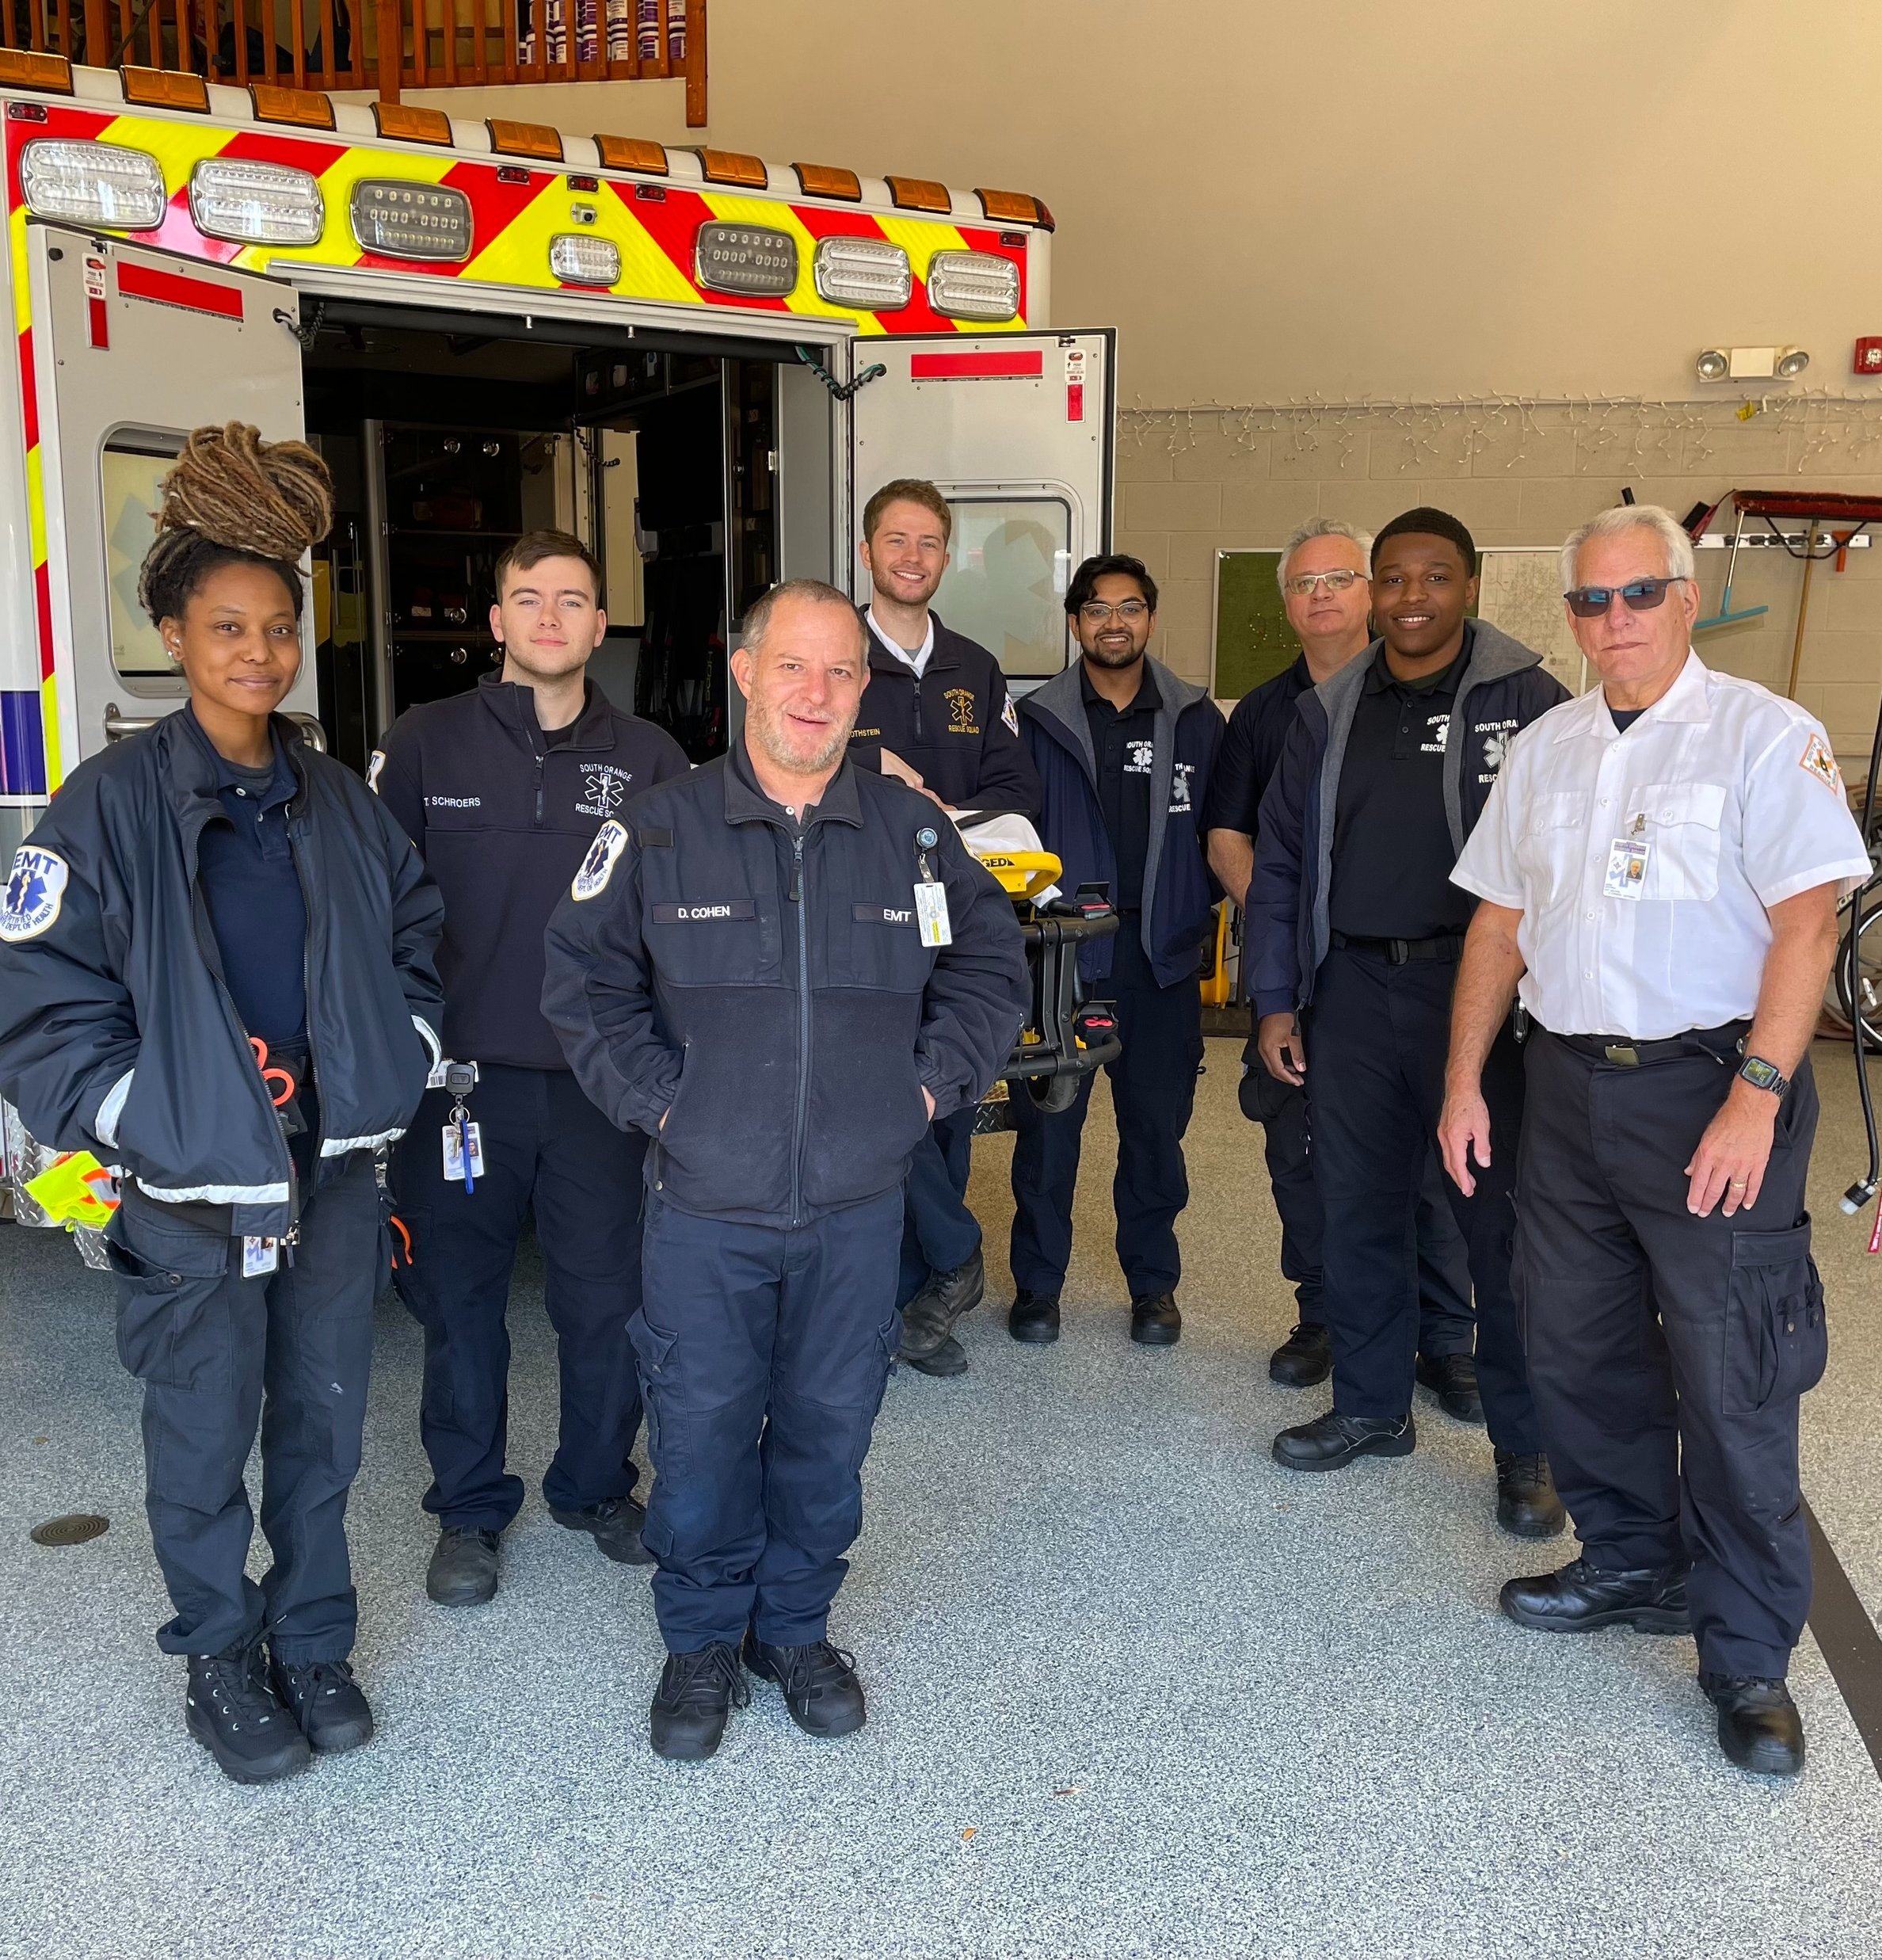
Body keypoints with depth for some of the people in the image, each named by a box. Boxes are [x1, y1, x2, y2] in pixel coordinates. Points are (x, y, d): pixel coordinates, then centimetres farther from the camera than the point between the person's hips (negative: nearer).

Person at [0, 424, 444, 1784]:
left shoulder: (340, 801, 5)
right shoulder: (112, 806, -10)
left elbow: (416, 937, 16)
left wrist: (401, 1056, 3)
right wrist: (141, 1114, -15)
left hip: (336, 1171, 4)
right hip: (191, 1187, -4)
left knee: (325, 1422, 15)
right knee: (205, 1439, 11)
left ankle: (315, 1644, 35)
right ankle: (223, 1660, 33)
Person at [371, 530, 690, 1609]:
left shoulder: (649, 758, 3)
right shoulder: (425, 743, 0)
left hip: (601, 1080, 1)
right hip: (464, 1075, 0)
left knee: (608, 1298, 10)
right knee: (461, 1301, 11)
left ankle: (598, 1485, 33)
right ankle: (471, 1507, 30)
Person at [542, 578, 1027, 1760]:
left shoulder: (914, 832, 2)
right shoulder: (662, 831, -4)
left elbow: (991, 967, 12)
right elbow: (584, 980, 4)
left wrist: (930, 1081, 3)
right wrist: (656, 1095, -4)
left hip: (857, 1205, 2)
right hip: (706, 1207, -1)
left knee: (830, 1428, 13)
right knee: (702, 1432, 7)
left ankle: (797, 1628, 35)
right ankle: (703, 1641, 31)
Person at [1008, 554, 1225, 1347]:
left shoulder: (1195, 719, 6)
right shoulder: (1039, 718, 3)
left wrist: (1196, 913, -2)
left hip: (1162, 955, 1)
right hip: (1062, 951, -1)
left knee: (1156, 1124, 10)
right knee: (1048, 1122, 4)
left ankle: (1153, 1281, 25)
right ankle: (1038, 1282, 19)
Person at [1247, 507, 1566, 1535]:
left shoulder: (1526, 699, -3)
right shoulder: (1329, 712, 11)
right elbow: (1280, 860, 12)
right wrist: (1275, 1000, 8)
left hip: (1478, 987, -4)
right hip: (1354, 987, 4)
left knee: (1498, 1213, 1)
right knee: (1357, 1207, 12)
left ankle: (1526, 1446, 15)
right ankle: (1370, 1405, 29)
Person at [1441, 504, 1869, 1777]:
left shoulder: (1766, 737, -5)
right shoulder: (1546, 750, 12)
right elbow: (1500, 922, 13)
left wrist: (1756, 1097, -21)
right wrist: (1465, 1083, 9)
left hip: (1714, 1093, -6)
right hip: (1570, 1087, 6)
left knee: (1732, 1382, -1)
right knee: (1578, 1353, 14)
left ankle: (1749, 1657, 15)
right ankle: (1635, 1567, 35)